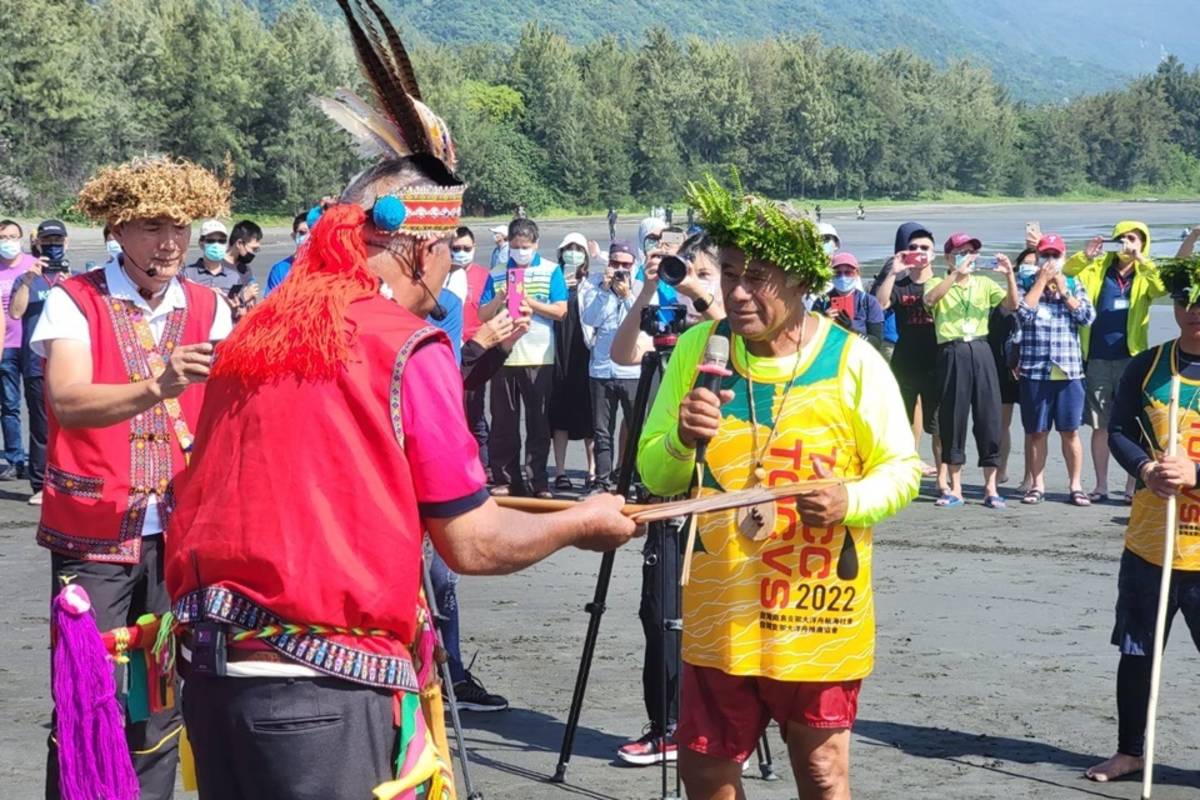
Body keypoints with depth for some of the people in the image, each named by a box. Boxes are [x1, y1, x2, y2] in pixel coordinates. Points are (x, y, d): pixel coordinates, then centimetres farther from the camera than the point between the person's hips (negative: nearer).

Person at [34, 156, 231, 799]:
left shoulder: (208, 308, 8)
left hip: (177, 530, 4)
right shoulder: (74, 301, -5)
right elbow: (66, 401, -21)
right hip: (93, 533, -4)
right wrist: (156, 388, -37)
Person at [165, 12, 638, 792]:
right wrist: (583, 523, 11)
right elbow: (473, 545, -6)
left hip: (214, 670, 7)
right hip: (324, 689, -6)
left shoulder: (252, 333, 9)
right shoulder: (407, 349, -9)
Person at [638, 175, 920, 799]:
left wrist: (852, 500, -22)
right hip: (718, 615, 3)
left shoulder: (851, 360, -9)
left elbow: (902, 469, -1)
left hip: (817, 618, -2)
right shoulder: (698, 349, -1)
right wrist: (682, 442, -20)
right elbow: (654, 475, 2)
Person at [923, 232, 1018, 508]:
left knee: (989, 416, -1)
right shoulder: (938, 283, 7)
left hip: (981, 351, 2)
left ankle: (990, 489, 5)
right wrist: (957, 273, -27)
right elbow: (930, 299, -17)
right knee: (952, 418, 1)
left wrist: (1009, 275, -15)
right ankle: (955, 490, 9)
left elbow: (1012, 304, 1)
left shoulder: (984, 284, 14)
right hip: (952, 353, -2)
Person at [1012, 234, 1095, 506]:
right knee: (1036, 432, 5)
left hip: (1069, 371, 1)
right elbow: (1023, 312, -13)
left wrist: (1062, 289, -5)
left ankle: (1076, 485, 8)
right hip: (1035, 371, -1)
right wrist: (1041, 282, -8)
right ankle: (1037, 485, 14)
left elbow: (1088, 316, -4)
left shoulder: (1074, 286, 10)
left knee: (1070, 431, 2)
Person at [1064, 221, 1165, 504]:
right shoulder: (1098, 269, 9)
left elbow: (1163, 286, -15)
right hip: (1097, 359, 1)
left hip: (1131, 358, -1)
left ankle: (1133, 485, 7)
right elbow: (1065, 273, 2)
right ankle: (1101, 485, 12)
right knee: (1100, 425, 6)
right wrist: (1085, 255, -13)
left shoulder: (1145, 276, 4)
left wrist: (1141, 260, -22)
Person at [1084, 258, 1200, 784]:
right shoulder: (1148, 366, 3)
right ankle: (1129, 751, 29)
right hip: (1149, 540, 3)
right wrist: (1146, 469, -14)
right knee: (1136, 652, 13)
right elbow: (1118, 430, 4)